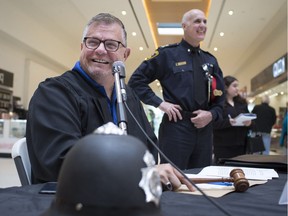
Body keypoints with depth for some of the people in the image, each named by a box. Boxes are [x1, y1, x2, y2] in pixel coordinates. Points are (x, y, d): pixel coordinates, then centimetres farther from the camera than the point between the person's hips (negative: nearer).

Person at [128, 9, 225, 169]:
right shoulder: (167, 54, -2)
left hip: (204, 129, 6)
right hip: (176, 126, -5)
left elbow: (220, 96, 16)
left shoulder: (211, 60, 15)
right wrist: (160, 103, -11)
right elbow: (136, 80, -2)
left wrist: (212, 114, -4)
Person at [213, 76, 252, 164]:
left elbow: (249, 118, 17)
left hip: (240, 145, 5)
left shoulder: (242, 102, 16)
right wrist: (228, 122, -27)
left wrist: (249, 123, -6)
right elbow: (213, 123, -12)